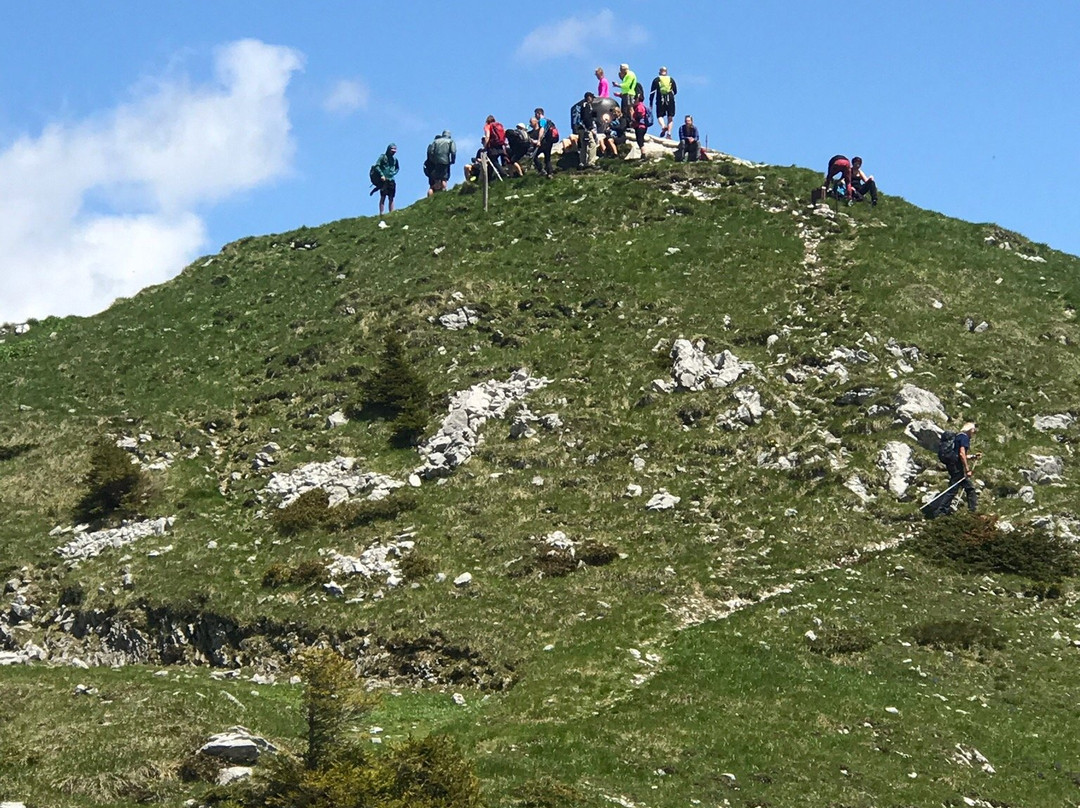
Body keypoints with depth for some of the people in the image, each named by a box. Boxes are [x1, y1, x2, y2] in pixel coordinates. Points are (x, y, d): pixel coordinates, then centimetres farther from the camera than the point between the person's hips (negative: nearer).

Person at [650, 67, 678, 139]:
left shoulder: (656, 80, 9)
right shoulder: (671, 79, 14)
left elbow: (652, 92, 5)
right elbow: (675, 91, 15)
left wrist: (650, 103, 8)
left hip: (660, 100, -1)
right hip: (670, 100, 1)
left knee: (660, 115, 5)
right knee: (670, 117, 7)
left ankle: (663, 126, -26)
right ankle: (669, 133, -5)